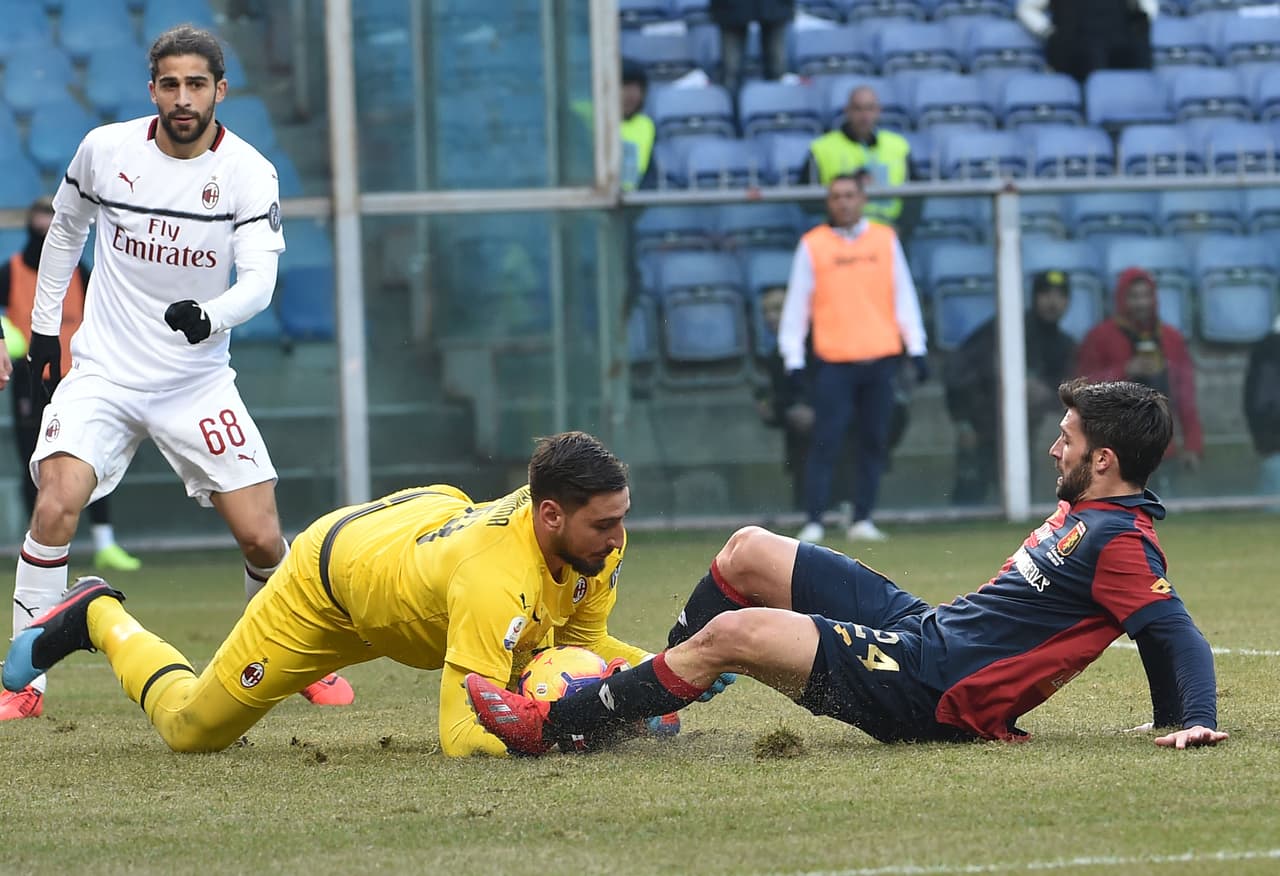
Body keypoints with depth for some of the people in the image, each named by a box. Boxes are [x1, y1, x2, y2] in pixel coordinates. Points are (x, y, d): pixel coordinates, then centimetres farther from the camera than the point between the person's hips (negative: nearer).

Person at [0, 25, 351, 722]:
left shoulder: (247, 173, -9)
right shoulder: (105, 149, -5)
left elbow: (260, 279, -21)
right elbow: (66, 227, 15)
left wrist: (210, 316, -42)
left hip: (198, 382, 0)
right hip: (102, 371, 0)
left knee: (262, 539, -3)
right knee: (57, 504, -23)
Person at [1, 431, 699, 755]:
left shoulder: (595, 537, -25)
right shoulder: (496, 580, -46)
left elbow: (582, 642, -8)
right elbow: (465, 734, -45)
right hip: (333, 576, -6)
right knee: (192, 727, 7)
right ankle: (99, 620, 34)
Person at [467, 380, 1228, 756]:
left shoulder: (1121, 541, -16)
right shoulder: (1086, 513, 12)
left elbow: (1177, 633, -24)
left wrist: (1195, 720, -36)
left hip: (932, 688, -10)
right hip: (922, 625, 10)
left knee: (730, 633, -15)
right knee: (749, 551, 12)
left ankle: (554, 723, -4)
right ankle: (647, 692, 25)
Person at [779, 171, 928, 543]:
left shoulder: (885, 239, 9)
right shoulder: (812, 245, 3)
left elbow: (904, 296, 12)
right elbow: (796, 303, 4)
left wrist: (916, 348, 6)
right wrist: (794, 360, -1)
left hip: (880, 358, 2)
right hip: (833, 362, -2)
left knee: (874, 442, 4)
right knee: (825, 443, -7)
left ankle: (862, 519, 11)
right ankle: (813, 523, -6)